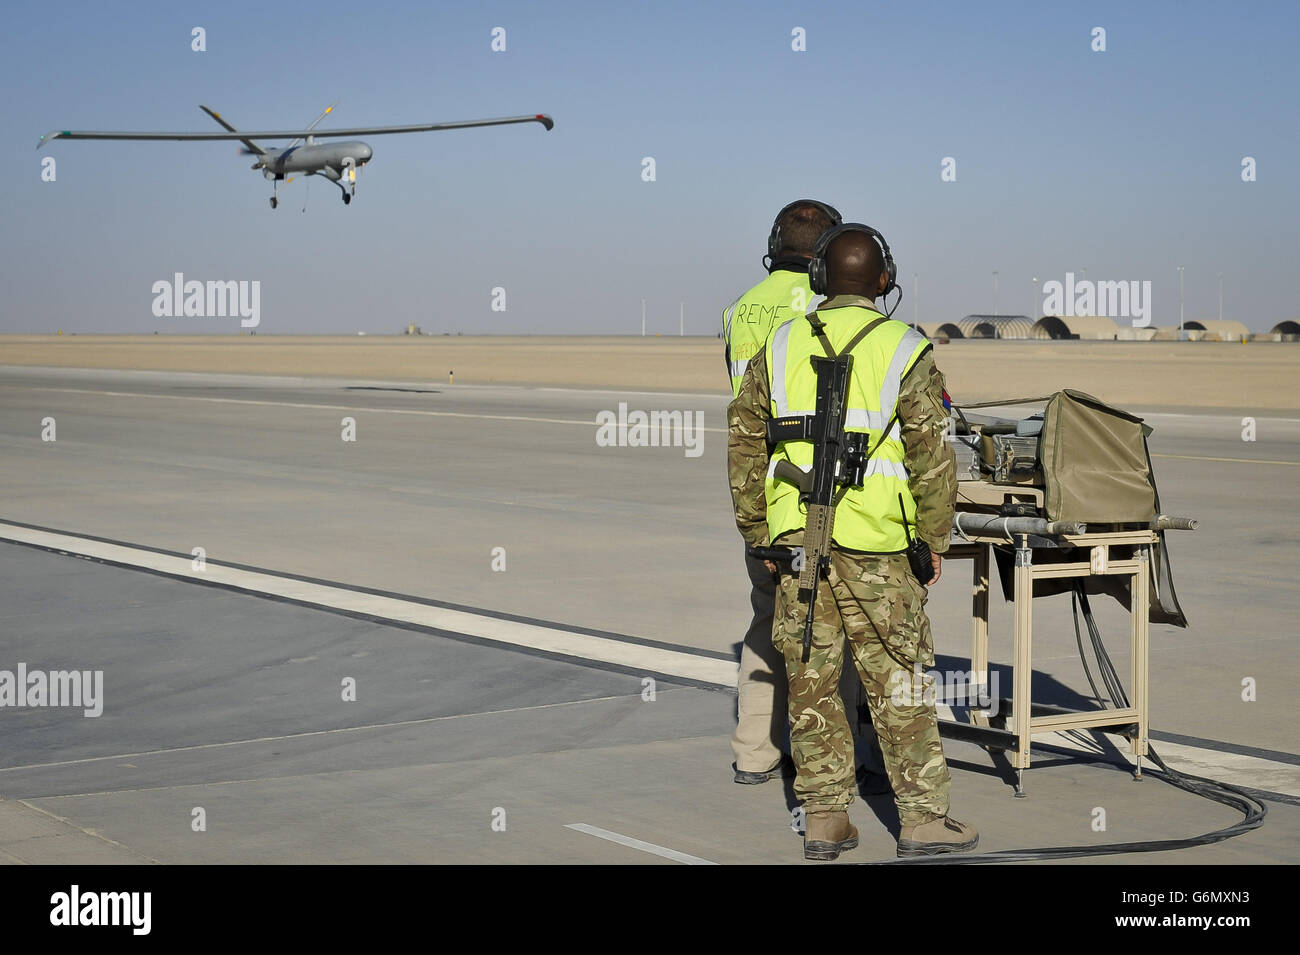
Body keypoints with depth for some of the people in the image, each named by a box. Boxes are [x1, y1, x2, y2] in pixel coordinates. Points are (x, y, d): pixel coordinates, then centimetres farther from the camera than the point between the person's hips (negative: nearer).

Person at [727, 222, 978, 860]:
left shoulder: (780, 347, 6)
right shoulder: (904, 351, -4)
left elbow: (743, 443, 8)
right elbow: (931, 454, -6)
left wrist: (757, 531, 16)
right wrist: (935, 540, 4)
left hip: (793, 537, 3)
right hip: (875, 543, -3)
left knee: (811, 679, 9)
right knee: (897, 680, 4)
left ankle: (824, 818, 12)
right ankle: (922, 816, 8)